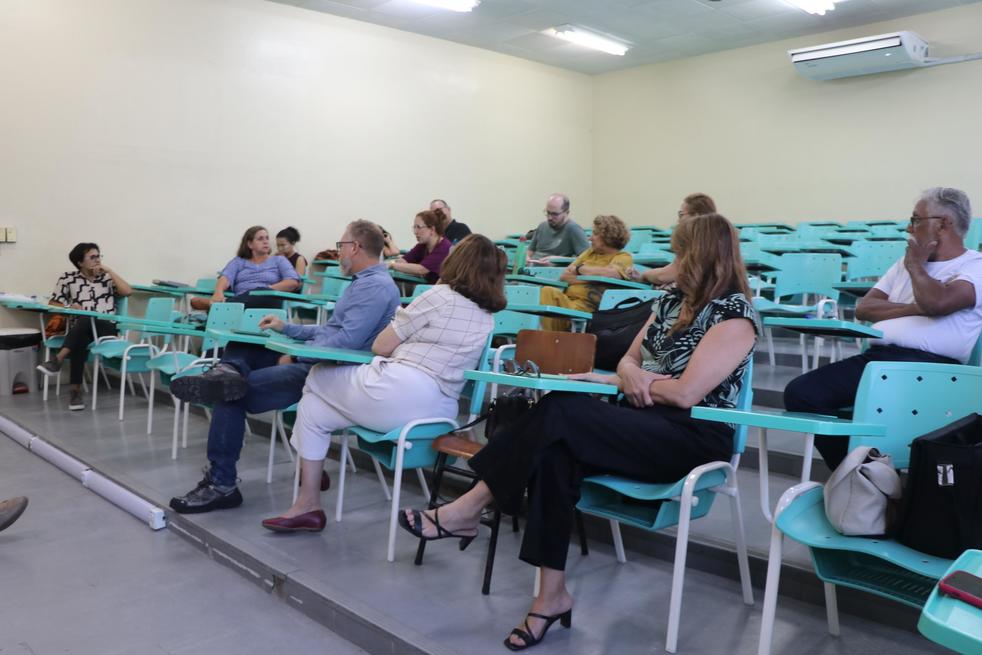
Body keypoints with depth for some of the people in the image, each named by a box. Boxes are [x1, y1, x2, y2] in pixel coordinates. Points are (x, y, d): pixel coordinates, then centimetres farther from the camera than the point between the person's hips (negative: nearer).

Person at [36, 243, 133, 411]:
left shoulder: (107, 278, 13)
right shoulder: (68, 278, 13)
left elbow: (127, 291, -4)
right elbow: (53, 303, 14)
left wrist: (109, 271, -1)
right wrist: (69, 306, -7)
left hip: (106, 328, 0)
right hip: (79, 329, 1)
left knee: (86, 320, -36)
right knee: (80, 341, -36)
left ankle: (57, 360, -39)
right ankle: (76, 391, -33)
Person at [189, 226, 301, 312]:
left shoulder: (278, 260, 22)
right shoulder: (238, 261, 26)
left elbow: (294, 282, 4)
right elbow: (226, 277, 5)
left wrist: (269, 289, -12)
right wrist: (218, 292, -20)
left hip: (267, 301, -4)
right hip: (242, 300, 4)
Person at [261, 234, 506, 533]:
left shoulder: (439, 297, -9)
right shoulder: (488, 319, 11)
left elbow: (381, 346, -1)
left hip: (398, 394, -8)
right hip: (439, 410, 8)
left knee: (316, 379, 19)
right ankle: (308, 503, 27)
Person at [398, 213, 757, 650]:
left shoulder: (734, 315, -10)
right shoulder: (672, 300, 15)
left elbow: (687, 393, -19)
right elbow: (631, 358, 16)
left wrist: (613, 380, -7)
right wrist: (629, 374, -11)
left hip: (692, 437, -7)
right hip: (642, 423, 7)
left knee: (560, 413, -29)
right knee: (555, 451, -26)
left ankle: (468, 510, -19)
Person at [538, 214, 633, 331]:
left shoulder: (623, 257, 8)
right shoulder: (590, 252, 25)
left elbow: (613, 273, -16)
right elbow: (564, 276, 16)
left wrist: (580, 269, -1)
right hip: (568, 298, 5)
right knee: (547, 291, -26)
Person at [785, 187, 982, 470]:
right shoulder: (906, 263, 26)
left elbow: (936, 302, -18)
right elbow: (863, 308, 15)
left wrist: (915, 265, 3)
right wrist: (914, 308, -2)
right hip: (876, 356, 7)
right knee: (800, 392, -14)